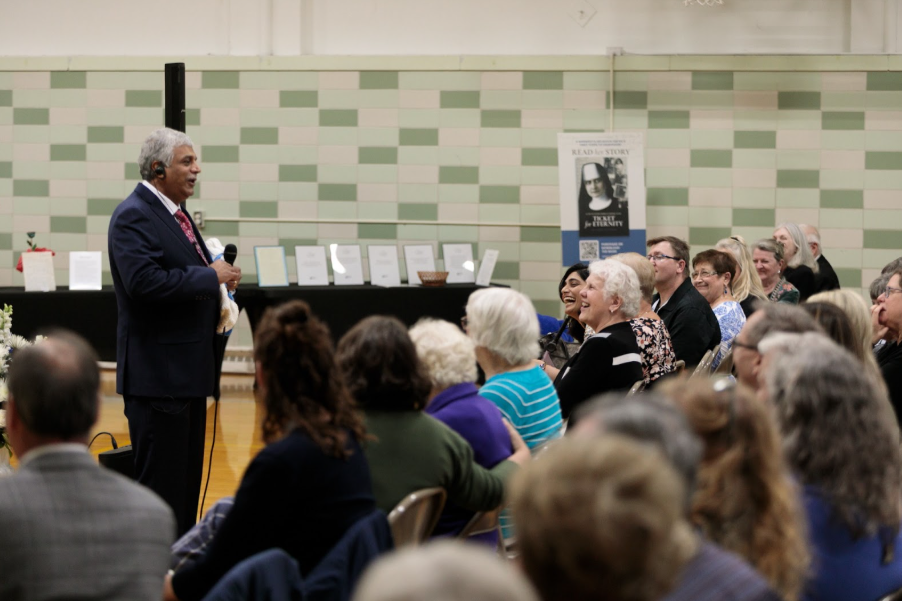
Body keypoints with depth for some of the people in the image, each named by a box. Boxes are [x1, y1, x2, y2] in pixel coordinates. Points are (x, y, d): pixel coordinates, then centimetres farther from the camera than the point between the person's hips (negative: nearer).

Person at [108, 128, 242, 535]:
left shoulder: (175, 212, 15)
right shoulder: (133, 217, -14)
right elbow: (144, 282, -27)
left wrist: (219, 279, 7)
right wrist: (211, 277, -19)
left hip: (189, 368, 10)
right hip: (158, 371, -10)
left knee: (187, 481, 14)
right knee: (161, 483, -6)